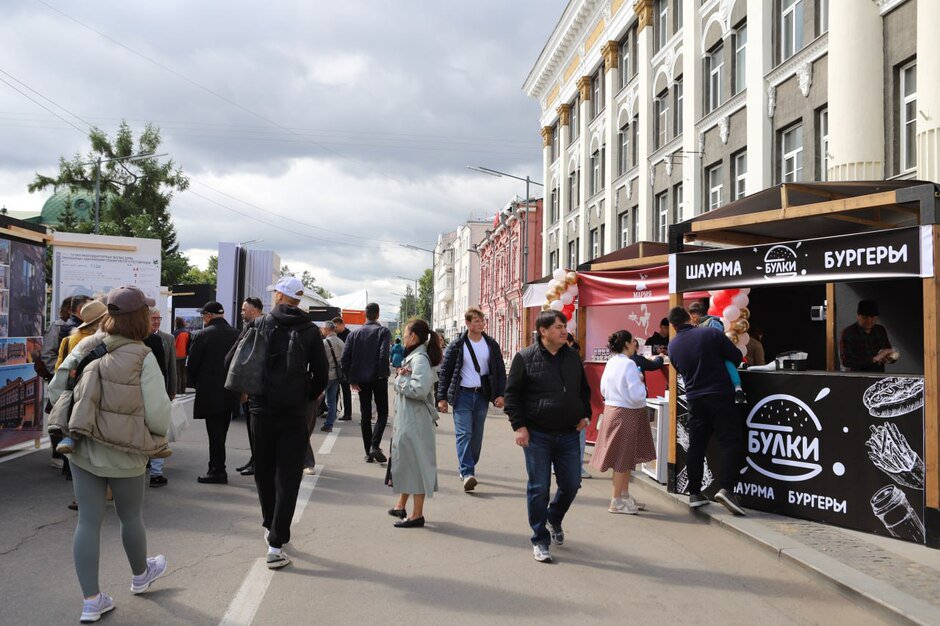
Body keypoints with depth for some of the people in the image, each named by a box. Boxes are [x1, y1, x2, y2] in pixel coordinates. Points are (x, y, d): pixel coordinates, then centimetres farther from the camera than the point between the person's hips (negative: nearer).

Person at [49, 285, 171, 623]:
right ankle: (140, 575, 42)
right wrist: (159, 435, 4)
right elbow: (157, 414, -18)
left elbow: (55, 389, 1)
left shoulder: (86, 347, -4)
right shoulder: (143, 358, -17)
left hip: (83, 448, 4)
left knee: (88, 520, 10)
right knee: (131, 516, 18)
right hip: (125, 454, -4)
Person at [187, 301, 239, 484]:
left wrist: (197, 384, 10)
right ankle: (217, 467, 23)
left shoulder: (202, 335, -12)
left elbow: (191, 366, -7)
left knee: (215, 432, 1)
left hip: (210, 393, -5)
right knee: (221, 431, 15)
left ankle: (218, 471, 6)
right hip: (230, 393, 5)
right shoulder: (236, 334, 0)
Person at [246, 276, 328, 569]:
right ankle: (276, 545, -2)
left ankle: (270, 526, 33)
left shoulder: (259, 324, 0)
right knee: (287, 479, 1)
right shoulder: (310, 331, -2)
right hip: (294, 413, -1)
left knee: (263, 473, 19)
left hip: (261, 410, 2)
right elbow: (321, 377, -2)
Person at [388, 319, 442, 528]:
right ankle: (401, 506, 32)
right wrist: (403, 377, -4)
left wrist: (400, 379, -14)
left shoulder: (420, 359, -17)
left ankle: (417, 514, 5)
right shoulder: (413, 356, 14)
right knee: (404, 461, 19)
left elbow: (419, 389, -28)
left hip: (415, 422, -10)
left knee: (415, 463, -3)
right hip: (406, 419, 10)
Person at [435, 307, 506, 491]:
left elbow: (500, 370, 8)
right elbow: (445, 371, 2)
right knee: (464, 433, -12)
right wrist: (442, 397, -2)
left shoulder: (491, 345, 6)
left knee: (477, 435, 8)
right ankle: (467, 474, -16)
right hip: (462, 395, -3)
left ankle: (466, 468, 23)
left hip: (482, 395, 3)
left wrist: (501, 394, -3)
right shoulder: (457, 345, -1)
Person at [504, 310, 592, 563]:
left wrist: (585, 415, 8)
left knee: (571, 485, 9)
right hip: (537, 435, -4)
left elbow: (584, 389, 21)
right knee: (539, 489, 1)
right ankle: (540, 540, 15)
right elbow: (512, 393, -4)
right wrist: (519, 425, -11)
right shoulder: (526, 357, -5)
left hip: (568, 435, 5)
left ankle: (554, 519, 39)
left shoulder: (573, 357, 10)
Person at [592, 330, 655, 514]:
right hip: (626, 414, -9)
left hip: (612, 409, 9)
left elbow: (603, 390, 14)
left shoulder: (610, 363, 7)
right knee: (623, 457, 1)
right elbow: (636, 395, -21)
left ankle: (624, 495, 26)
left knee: (626, 457, 17)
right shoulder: (629, 364, -19)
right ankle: (617, 501, 9)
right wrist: (641, 382, -5)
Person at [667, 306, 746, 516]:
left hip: (694, 399, 4)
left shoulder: (673, 346, 3)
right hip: (720, 394, -4)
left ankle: (694, 494, 14)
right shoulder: (711, 333, -9)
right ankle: (726, 488, -13)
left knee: (696, 445, 10)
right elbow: (736, 355, -3)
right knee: (730, 441, 0)